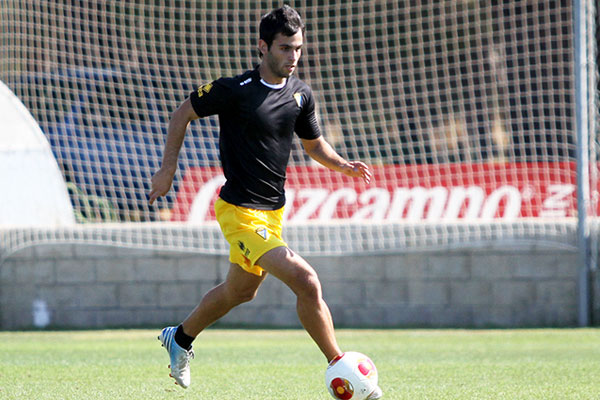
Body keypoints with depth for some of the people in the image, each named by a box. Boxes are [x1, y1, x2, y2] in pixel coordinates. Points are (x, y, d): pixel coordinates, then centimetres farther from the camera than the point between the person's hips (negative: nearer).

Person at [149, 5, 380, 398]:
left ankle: (181, 339, 50)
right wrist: (168, 168, -4)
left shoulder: (301, 94, 2)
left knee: (241, 291, 26)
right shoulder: (235, 90, -16)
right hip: (239, 212, -8)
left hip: (272, 211, 8)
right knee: (307, 282, -21)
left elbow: (314, 145, 16)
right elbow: (184, 113, -2)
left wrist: (344, 165, -4)